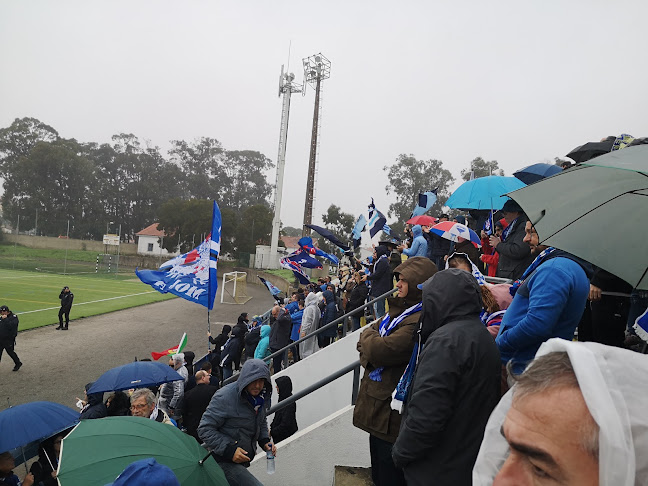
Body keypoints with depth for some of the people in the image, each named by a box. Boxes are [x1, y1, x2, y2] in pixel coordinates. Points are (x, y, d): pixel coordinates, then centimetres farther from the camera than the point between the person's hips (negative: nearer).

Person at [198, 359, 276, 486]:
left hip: (242, 460, 8)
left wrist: (265, 441, 2)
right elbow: (204, 429, -19)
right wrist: (229, 450, -26)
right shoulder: (224, 397, -21)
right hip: (224, 460, -8)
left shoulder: (260, 397, 3)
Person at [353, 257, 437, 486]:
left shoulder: (420, 320, -20)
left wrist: (368, 335, -5)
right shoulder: (399, 311, 12)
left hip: (392, 415, -9)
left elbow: (379, 350, -26)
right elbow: (364, 346, 14)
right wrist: (370, 358, -8)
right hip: (379, 410, 9)